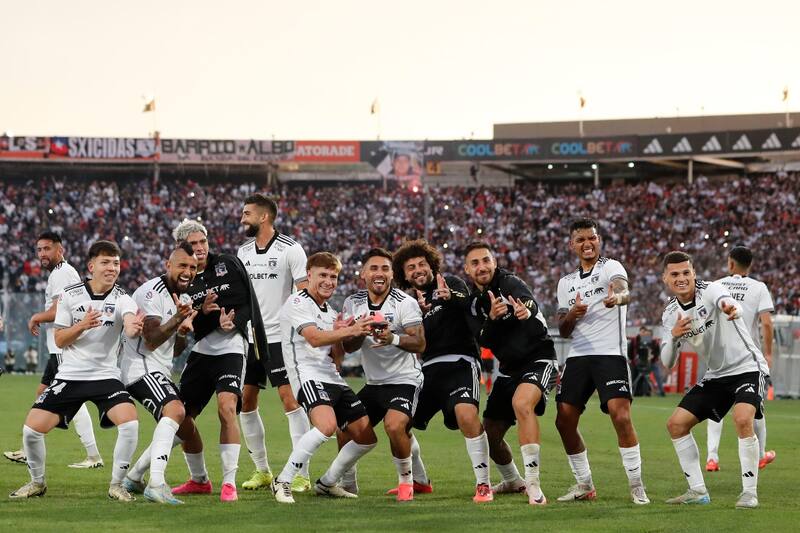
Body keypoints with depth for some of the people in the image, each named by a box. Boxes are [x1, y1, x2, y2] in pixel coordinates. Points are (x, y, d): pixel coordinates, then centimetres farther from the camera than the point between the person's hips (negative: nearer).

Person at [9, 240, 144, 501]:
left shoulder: (122, 299, -8)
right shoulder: (70, 295, -2)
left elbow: (130, 325, -30)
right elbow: (59, 340, -1)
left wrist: (134, 328, -54)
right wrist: (82, 326, -20)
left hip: (105, 376, -1)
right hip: (69, 376, 1)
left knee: (130, 423, -25)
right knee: (32, 429, -10)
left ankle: (117, 484, -5)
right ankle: (37, 482, 17)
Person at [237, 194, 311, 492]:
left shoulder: (290, 249, -8)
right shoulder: (243, 252, 11)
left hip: (280, 337, -7)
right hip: (249, 338, 7)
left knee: (290, 399, -11)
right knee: (246, 401, 6)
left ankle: (301, 475, -9)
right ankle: (262, 471, 17)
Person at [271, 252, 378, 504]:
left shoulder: (331, 313, 20)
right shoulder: (297, 304, -5)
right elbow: (315, 339, -20)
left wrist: (338, 335, 2)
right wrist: (350, 331, -30)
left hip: (333, 379, 9)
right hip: (308, 376, -9)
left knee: (366, 437, 6)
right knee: (327, 426, -33)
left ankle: (327, 483, 23)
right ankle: (283, 482, -23)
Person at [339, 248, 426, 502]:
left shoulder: (405, 303, -10)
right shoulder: (353, 303, 4)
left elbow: (419, 343, -17)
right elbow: (348, 347, 1)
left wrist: (393, 339, -36)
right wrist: (360, 332, -21)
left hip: (404, 380, -6)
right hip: (374, 383, 6)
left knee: (394, 426, -28)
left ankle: (406, 480, -7)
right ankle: (348, 483, 24)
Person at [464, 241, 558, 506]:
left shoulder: (509, 283, -14)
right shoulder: (473, 301, 4)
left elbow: (530, 303, -37)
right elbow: (484, 341, -9)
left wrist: (526, 310, -63)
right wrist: (492, 319, -30)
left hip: (538, 359, -8)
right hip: (509, 369, 8)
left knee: (522, 403, -36)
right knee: (489, 434, 9)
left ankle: (533, 485, -36)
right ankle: (513, 481, 39)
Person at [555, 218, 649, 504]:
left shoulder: (611, 267, 1)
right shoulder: (566, 283, 18)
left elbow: (624, 291, -23)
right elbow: (563, 331, 17)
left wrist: (617, 296, -49)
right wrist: (572, 315, -6)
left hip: (610, 354, -6)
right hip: (578, 356, 6)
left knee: (621, 416, -18)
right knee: (564, 421, 1)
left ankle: (636, 486, -10)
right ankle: (584, 484, 16)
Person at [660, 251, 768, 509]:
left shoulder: (711, 290, -18)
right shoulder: (670, 315, 1)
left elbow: (726, 301, -43)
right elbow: (667, 363, 0)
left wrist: (731, 309, -69)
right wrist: (673, 336, -20)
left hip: (746, 368, -7)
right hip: (715, 375, 7)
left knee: (743, 419, -31)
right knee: (676, 424, 1)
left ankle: (750, 492, -19)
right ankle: (698, 491, 11)